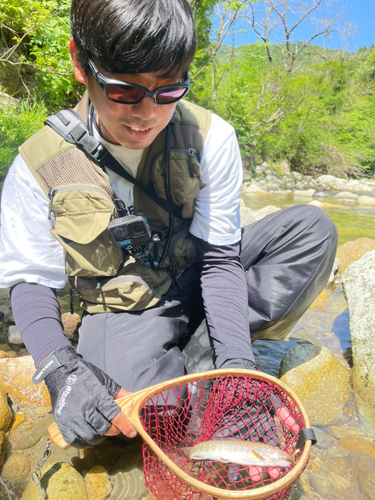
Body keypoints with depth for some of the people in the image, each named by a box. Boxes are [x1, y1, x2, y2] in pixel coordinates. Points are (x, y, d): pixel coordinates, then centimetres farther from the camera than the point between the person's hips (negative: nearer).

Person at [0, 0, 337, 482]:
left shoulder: (210, 138, -14)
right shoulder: (40, 166, -14)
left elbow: (218, 259, -13)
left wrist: (237, 364, -23)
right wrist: (61, 368, -25)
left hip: (194, 281, 2)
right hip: (123, 309, -1)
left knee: (313, 227, -16)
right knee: (84, 418, -31)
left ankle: (200, 359, -16)